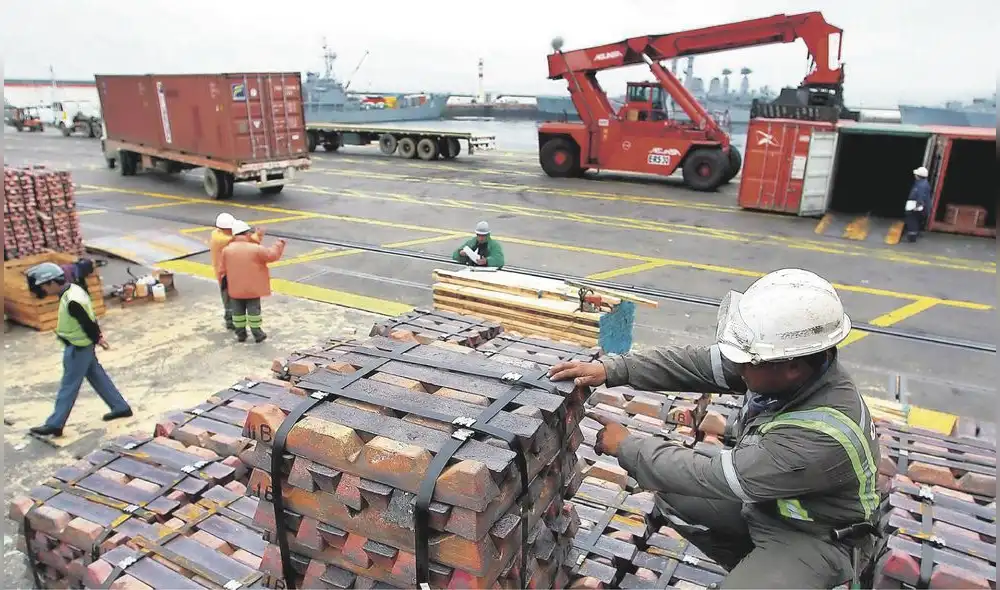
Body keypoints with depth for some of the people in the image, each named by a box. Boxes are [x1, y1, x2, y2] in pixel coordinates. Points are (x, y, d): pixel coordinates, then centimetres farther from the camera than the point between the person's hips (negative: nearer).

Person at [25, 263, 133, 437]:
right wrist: (97, 336, 9)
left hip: (78, 348, -10)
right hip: (81, 345, 10)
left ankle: (54, 425, 12)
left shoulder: (72, 301, -29)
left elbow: (89, 322, -22)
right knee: (98, 377, 17)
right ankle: (121, 408, 26)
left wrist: (96, 340, -5)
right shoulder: (72, 289, 2)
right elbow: (90, 319, 9)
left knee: (68, 386, 1)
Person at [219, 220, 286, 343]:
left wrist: (225, 280, 18)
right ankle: (257, 334, 13)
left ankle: (241, 334, 21)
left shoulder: (227, 250, -7)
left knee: (238, 311, 14)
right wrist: (279, 244, 9)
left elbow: (222, 269, 1)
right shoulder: (255, 249, -16)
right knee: (253, 310, 7)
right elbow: (272, 254, -7)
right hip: (253, 288, -2)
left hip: (235, 288, 2)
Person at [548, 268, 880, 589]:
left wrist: (627, 448, -22)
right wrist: (611, 370, -19)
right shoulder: (794, 363, -18)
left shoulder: (824, 434, -39)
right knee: (673, 498, 5)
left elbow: (714, 478, -32)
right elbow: (695, 363, -11)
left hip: (817, 535, -7)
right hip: (766, 496, 7)